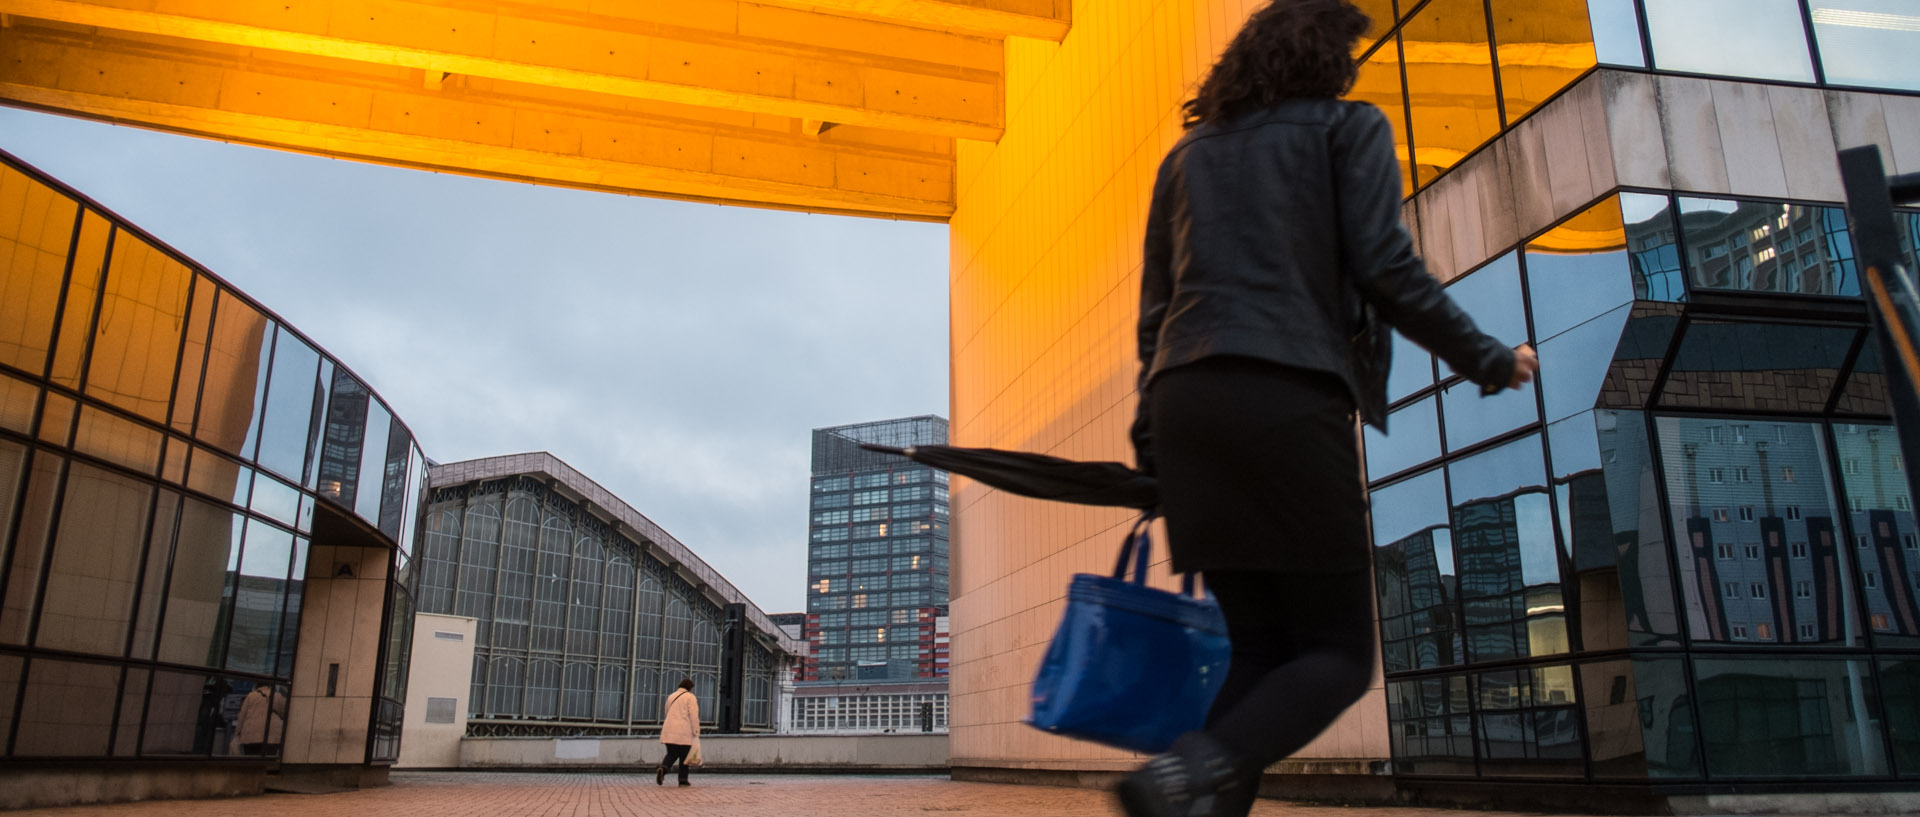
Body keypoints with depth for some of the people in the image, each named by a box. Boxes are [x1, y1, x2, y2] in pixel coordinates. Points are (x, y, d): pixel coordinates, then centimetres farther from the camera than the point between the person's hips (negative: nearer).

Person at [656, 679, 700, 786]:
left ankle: (662, 769, -17)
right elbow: (694, 716, -9)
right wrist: (696, 732, -6)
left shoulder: (671, 696, 18)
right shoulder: (690, 697, -2)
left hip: (669, 731, 5)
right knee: (684, 756, 6)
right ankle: (683, 779, 6)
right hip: (684, 732, -5)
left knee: (671, 754, 10)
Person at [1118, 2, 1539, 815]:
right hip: (1289, 395, -6)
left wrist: (1153, 442, 21)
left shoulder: (1188, 154, 26)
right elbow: (1386, 269, -2)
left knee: (1258, 647, 12)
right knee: (1337, 653, 0)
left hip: (1184, 398, 6)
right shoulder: (1349, 127, 12)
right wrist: (1486, 360, 10)